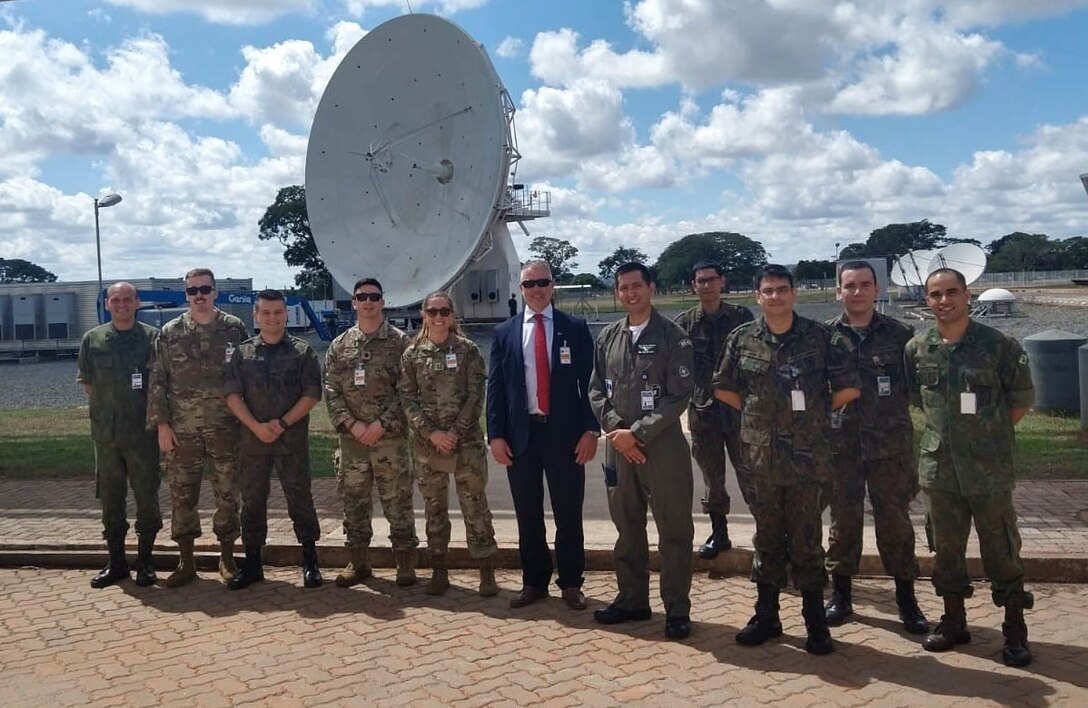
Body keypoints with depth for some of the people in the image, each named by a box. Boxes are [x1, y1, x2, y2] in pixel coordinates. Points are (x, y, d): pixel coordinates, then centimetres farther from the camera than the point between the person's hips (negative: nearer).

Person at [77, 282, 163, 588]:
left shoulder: (153, 338, 0)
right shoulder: (93, 339, 7)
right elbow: (87, 384, 13)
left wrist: (151, 413, -4)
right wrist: (109, 405, 4)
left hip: (142, 430, -2)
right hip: (106, 431, 2)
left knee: (147, 496, 1)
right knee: (110, 497, 9)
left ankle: (145, 561, 14)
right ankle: (116, 561, 20)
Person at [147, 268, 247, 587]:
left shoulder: (234, 329, 2)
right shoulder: (170, 333, 4)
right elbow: (157, 382, 4)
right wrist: (162, 424, -3)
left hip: (225, 426, -1)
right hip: (181, 429, 1)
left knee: (228, 492, 4)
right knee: (182, 494, 5)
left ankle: (227, 558, 17)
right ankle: (186, 561, 16)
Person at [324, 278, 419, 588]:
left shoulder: (400, 342, -1)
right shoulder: (339, 345, 9)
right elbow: (331, 391, 4)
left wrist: (382, 424, -14)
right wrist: (351, 423, -9)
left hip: (391, 437, -3)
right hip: (351, 438, 3)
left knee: (397, 501, 2)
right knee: (354, 501, 11)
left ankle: (405, 562, 13)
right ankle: (358, 562, 23)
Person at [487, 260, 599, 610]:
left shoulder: (575, 328, 3)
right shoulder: (504, 333, 8)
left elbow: (590, 382, 1)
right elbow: (495, 387, 6)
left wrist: (590, 429, -7)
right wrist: (495, 434, -2)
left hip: (564, 433, -1)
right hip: (521, 434, 2)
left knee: (569, 515, 6)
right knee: (528, 516, 10)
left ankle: (571, 583, 20)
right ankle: (534, 582, 23)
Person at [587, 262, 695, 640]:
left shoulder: (672, 336, -5)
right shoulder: (608, 337, 9)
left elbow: (678, 396, -10)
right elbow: (596, 391, 10)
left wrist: (637, 433, -14)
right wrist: (616, 430, -6)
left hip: (663, 446, -4)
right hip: (619, 446, 5)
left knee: (674, 531, 2)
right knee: (627, 528, 14)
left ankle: (677, 609, 14)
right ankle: (632, 600, 28)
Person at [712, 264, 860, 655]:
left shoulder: (821, 337, -3)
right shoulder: (742, 339, 3)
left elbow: (849, 388, 0)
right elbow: (723, 388, 12)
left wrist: (815, 414, 5)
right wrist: (757, 413, 8)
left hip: (809, 457, -2)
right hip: (760, 457, 2)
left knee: (807, 541, 4)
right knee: (767, 538, 13)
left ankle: (815, 621, 17)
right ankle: (766, 615, 25)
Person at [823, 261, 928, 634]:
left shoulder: (898, 334, 1)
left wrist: (891, 413, -1)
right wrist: (826, 419, -1)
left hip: (889, 444, 0)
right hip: (841, 444, 1)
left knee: (895, 520, 6)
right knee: (843, 521, 10)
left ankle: (906, 599, 20)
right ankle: (841, 596, 23)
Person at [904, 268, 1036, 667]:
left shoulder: (998, 345, -6)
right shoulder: (917, 349, 3)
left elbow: (1022, 399, 3)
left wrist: (989, 432, 2)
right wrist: (949, 426, 9)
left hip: (989, 467, -3)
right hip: (938, 466, 3)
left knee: (1001, 550, 3)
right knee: (946, 547, 13)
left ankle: (1015, 630, 17)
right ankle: (954, 621, 28)